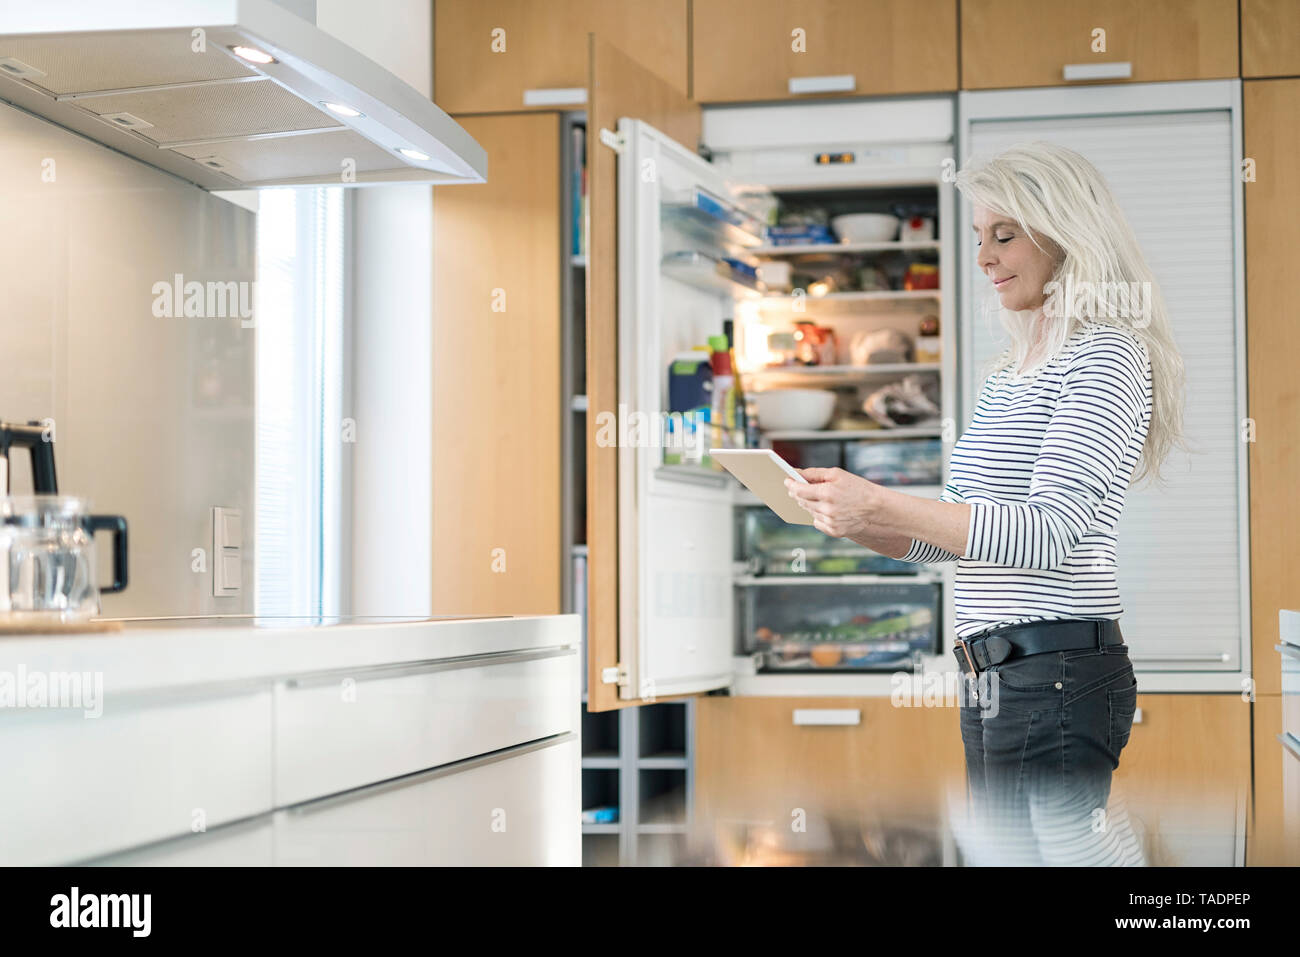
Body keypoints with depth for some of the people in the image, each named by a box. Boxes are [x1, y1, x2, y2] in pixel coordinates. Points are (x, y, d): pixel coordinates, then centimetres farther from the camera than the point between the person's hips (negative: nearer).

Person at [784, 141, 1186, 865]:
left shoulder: (1107, 354, -7)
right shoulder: (1010, 373, 20)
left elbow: (1049, 534, -18)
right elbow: (952, 537, 21)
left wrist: (881, 505, -22)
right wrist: (850, 520, 5)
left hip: (1057, 670, -9)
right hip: (996, 679, 9)